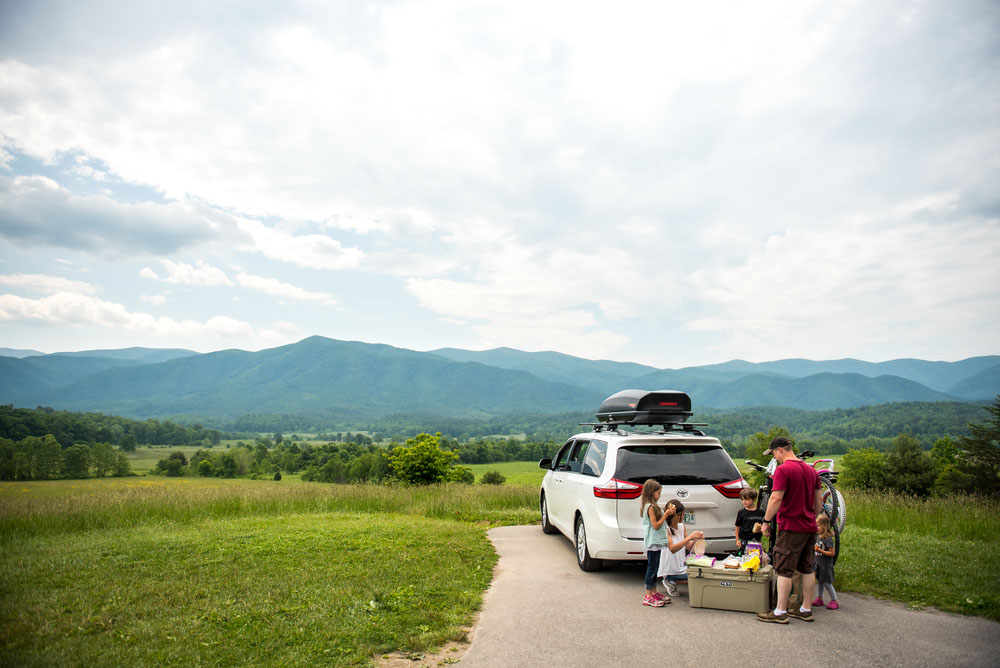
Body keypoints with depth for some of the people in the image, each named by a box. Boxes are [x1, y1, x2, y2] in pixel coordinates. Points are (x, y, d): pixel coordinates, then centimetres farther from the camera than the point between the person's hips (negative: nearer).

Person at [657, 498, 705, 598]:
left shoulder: (682, 526, 6)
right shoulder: (665, 529, -17)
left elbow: (688, 547, 7)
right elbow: (672, 549, -27)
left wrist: (696, 539, -13)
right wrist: (689, 537, -32)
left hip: (681, 566, 8)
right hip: (669, 570, -8)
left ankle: (671, 581, 2)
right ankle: (671, 581, 0)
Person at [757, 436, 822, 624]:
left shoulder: (783, 469, -15)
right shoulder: (811, 470, 11)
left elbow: (776, 498, -21)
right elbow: (819, 499, 17)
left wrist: (766, 521, -12)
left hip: (791, 527, -8)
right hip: (809, 527, 8)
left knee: (784, 570, -2)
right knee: (807, 569, 15)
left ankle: (780, 612, 2)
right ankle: (806, 610, 22)